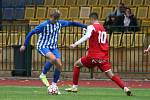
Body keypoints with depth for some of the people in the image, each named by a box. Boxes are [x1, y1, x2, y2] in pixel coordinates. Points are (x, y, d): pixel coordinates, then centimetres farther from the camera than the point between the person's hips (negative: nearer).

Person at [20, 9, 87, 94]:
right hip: (43, 46, -6)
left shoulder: (60, 23, 0)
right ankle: (43, 75, -11)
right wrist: (25, 45, -10)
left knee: (59, 65, -10)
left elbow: (72, 23, 13)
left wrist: (85, 26, 14)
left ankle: (54, 85, 3)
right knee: (53, 58, -34)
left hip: (53, 47, 6)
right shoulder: (44, 25, -16)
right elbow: (31, 33, -11)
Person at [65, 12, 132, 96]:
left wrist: (75, 44, -28)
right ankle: (125, 88, -16)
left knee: (77, 64, 16)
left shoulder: (91, 27, -2)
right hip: (104, 57, 5)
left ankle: (75, 87, 15)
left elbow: (87, 36, -22)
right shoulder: (103, 28, 18)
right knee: (111, 75, 4)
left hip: (94, 56, -5)